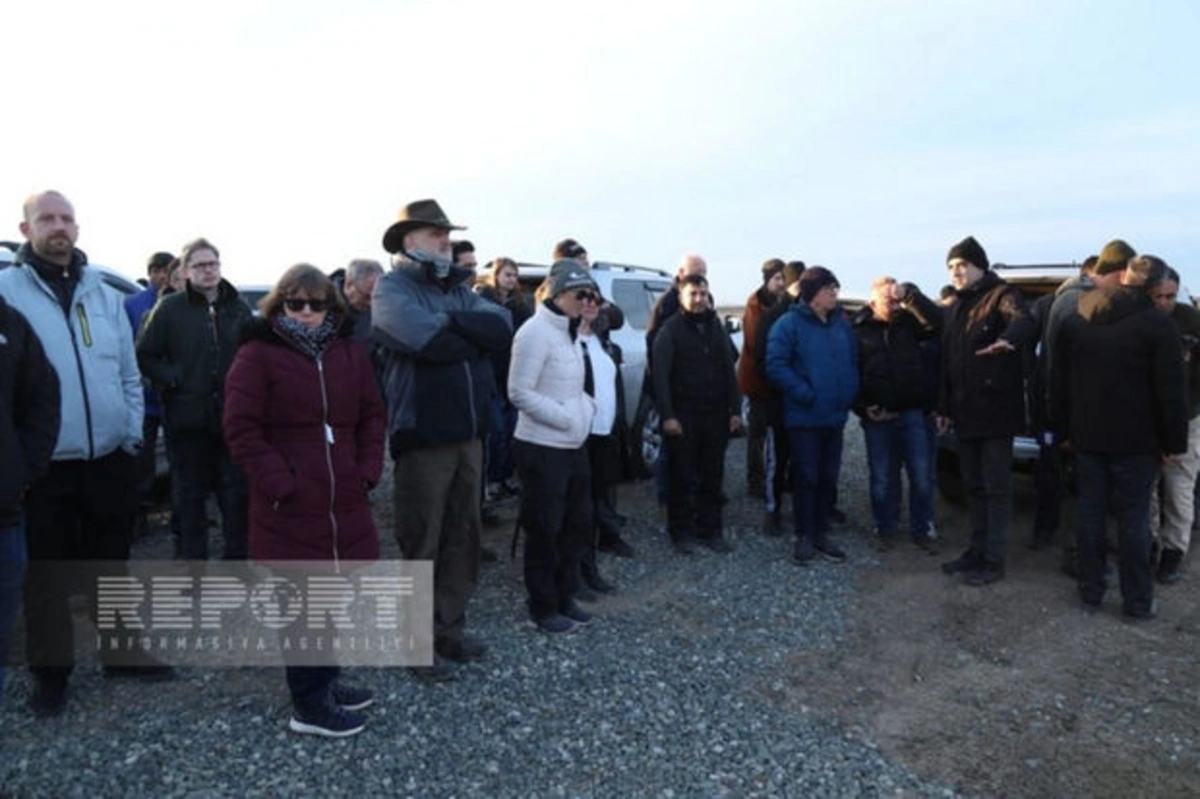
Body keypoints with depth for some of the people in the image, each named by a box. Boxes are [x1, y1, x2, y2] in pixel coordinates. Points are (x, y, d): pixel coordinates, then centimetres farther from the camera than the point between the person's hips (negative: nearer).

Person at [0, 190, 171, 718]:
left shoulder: (103, 295, 8)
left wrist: (132, 433, 1)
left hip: (111, 458, 3)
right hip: (46, 464, -3)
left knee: (112, 561, 16)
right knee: (48, 572, 10)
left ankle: (121, 652, 32)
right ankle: (50, 670, 26)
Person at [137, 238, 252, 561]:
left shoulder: (239, 308, 7)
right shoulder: (170, 308, -1)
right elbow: (145, 356, 1)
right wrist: (172, 380, -10)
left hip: (232, 415, 2)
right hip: (188, 416, -2)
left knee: (237, 491, 8)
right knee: (190, 495, 8)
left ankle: (237, 556, 22)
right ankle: (192, 557, 20)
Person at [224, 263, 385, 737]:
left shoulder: (351, 352, 11)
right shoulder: (258, 355, -5)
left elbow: (371, 415, 14)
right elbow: (241, 429, -10)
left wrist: (367, 470, 3)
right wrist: (279, 482, -15)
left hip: (345, 502, 6)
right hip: (290, 506, -6)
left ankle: (323, 683, 33)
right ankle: (310, 705, 15)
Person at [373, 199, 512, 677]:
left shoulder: (459, 289, 16)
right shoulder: (392, 288, -5)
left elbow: (503, 327, -2)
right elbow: (428, 340, -24)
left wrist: (454, 324, -16)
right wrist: (475, 335, -8)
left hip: (469, 434, 7)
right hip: (423, 436, -7)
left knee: (463, 536, 14)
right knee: (422, 543, 3)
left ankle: (450, 628, 29)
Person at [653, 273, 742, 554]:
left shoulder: (716, 328, 11)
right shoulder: (670, 329, -4)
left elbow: (729, 371, 12)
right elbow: (661, 375, -10)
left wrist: (735, 409, 5)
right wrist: (667, 415, -16)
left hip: (715, 414, 5)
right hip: (683, 416, -4)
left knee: (713, 476, 9)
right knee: (682, 477, 4)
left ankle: (710, 530, 20)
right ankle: (681, 533, 14)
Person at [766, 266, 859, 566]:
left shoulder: (842, 323, 10)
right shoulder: (789, 323, -9)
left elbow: (854, 361, 16)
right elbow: (776, 365, -16)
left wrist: (850, 393, 1)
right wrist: (805, 394, -19)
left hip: (835, 415, 6)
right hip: (804, 416, -6)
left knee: (828, 477, 11)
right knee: (806, 477, 1)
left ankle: (821, 534, 23)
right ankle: (804, 537, 13)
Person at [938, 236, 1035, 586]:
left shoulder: (1001, 295, -8)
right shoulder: (956, 306, 16)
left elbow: (1024, 321, -31)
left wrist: (1007, 340, -54)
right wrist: (945, 407, 14)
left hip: (995, 410, -8)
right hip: (966, 411, 8)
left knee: (996, 487, 0)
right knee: (974, 485, 15)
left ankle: (994, 559, 7)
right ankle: (978, 550, 25)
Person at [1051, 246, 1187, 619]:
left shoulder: (1072, 323, 3)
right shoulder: (1155, 322, -9)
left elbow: (1059, 384, 8)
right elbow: (1171, 389, -9)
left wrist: (1064, 429, 15)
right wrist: (1174, 442, -2)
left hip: (1087, 437, 3)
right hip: (1136, 440, -3)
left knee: (1089, 514, 9)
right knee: (1133, 520, 2)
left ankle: (1091, 590, 17)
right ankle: (1138, 601, 10)